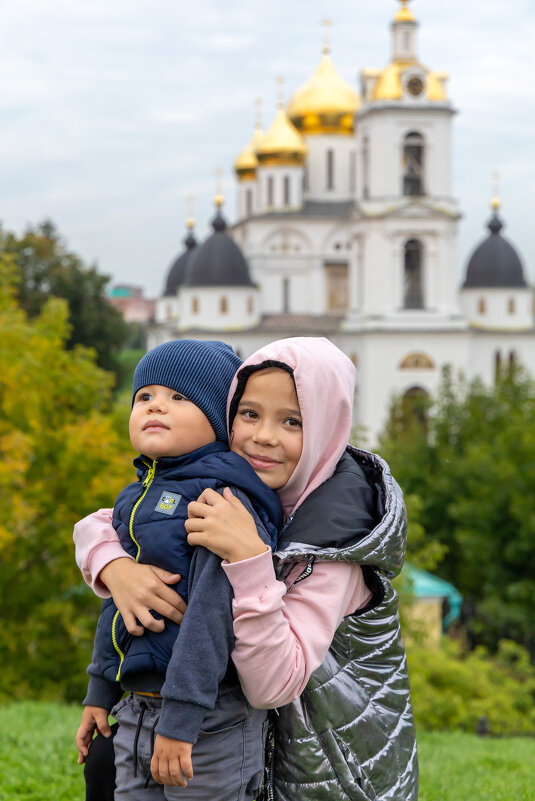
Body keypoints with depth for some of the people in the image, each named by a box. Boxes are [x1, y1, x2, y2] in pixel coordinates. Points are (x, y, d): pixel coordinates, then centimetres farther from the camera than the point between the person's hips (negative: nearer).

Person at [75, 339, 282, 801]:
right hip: (137, 713, 8)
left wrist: (181, 716, -27)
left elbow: (215, 610, -23)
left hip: (209, 727, -8)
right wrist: (99, 692, 21)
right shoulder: (140, 497, 12)